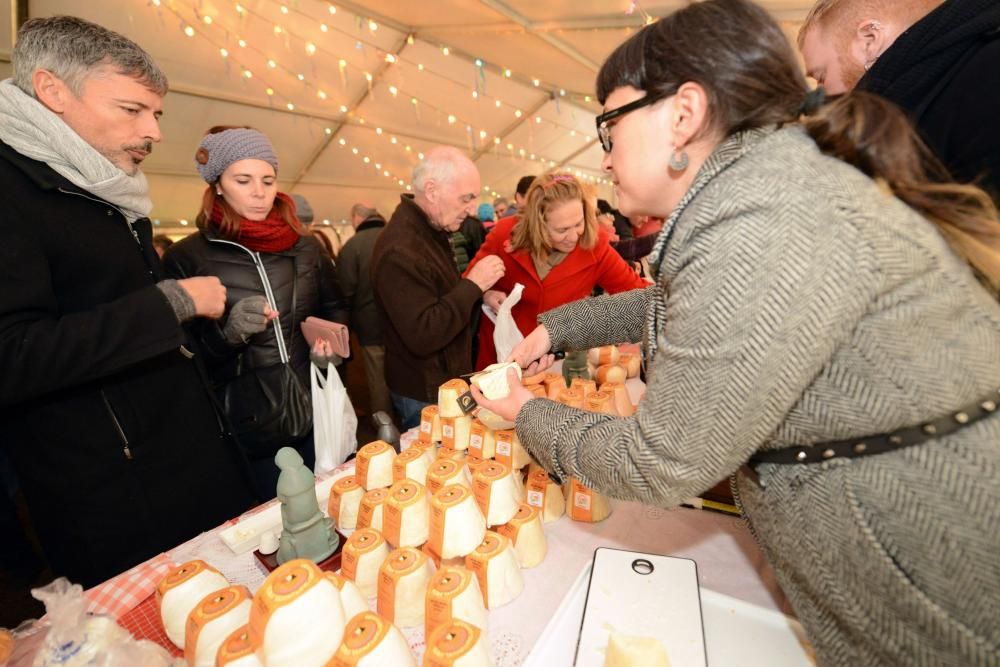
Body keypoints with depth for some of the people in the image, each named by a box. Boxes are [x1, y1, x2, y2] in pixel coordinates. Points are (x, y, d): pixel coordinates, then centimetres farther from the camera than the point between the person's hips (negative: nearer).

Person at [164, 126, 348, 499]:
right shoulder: (186, 258, -5)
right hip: (245, 435, -2)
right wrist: (227, 332, -24)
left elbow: (334, 310, 13)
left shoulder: (306, 247, 3)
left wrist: (332, 341, -8)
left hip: (317, 419, 3)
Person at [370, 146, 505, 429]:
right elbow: (423, 336, -31)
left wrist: (478, 293, 4)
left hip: (446, 379, 9)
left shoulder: (430, 229, 5)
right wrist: (473, 285, -26)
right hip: (426, 396, -9)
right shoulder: (400, 250, -27)